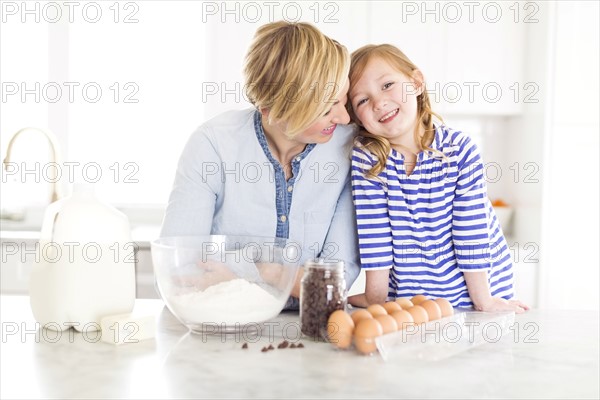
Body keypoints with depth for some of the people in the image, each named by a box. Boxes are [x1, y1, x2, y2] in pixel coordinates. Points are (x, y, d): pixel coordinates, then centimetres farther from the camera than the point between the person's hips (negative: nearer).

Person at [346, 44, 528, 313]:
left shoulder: (459, 148, -13)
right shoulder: (365, 159, -11)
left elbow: (472, 231, -13)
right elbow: (373, 231, -11)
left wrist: (483, 300, -10)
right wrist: (375, 297, -10)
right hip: (405, 296, 1)